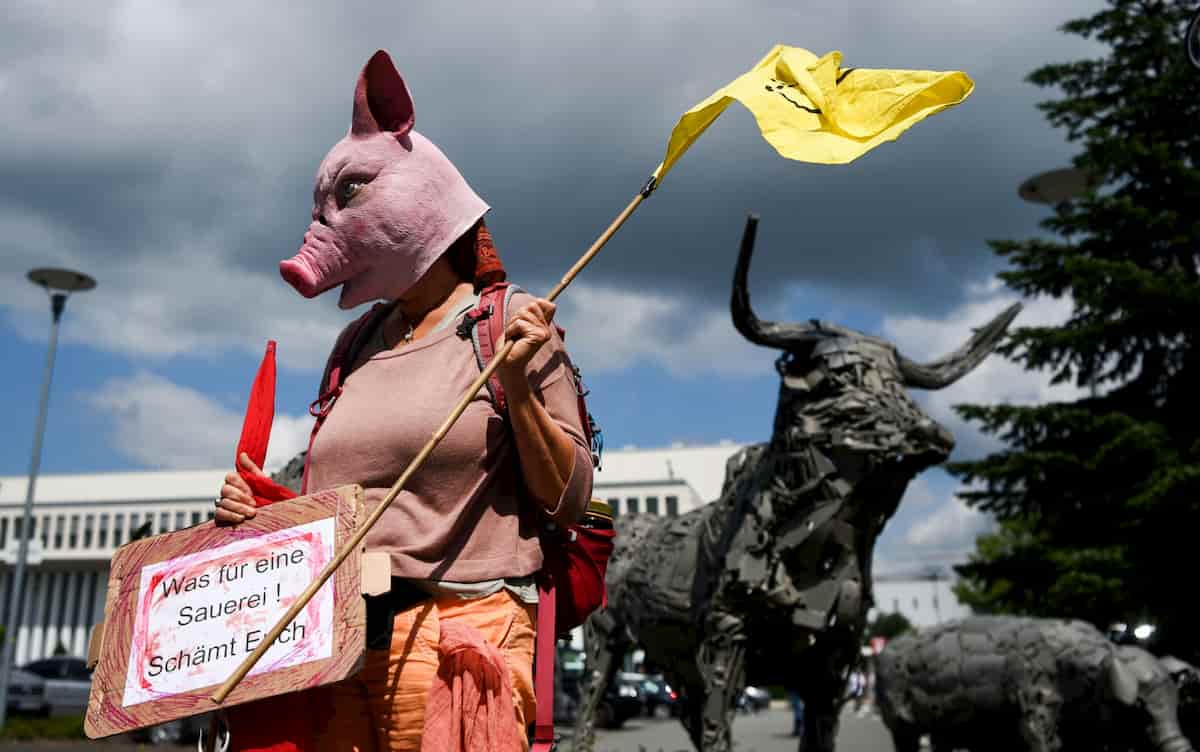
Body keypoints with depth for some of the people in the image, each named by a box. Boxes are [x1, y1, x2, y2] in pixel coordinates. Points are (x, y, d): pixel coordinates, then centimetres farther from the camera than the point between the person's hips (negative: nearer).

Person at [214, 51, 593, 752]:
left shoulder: (511, 324, -2)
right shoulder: (358, 348, 14)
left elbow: (569, 498, -4)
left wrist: (520, 391, -17)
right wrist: (256, 512, 5)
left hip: (456, 636, -5)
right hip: (336, 642, 5)